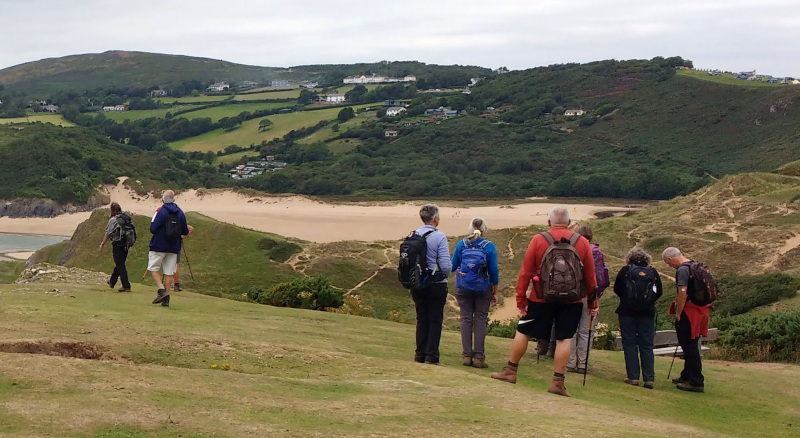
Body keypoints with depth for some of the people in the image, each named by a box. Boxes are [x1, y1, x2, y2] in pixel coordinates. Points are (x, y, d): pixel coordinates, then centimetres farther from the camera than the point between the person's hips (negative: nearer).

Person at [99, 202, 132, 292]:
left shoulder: (113, 220, -12)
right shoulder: (126, 219, 4)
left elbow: (108, 234, -8)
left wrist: (102, 243, 5)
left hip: (117, 245, -6)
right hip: (126, 245, 6)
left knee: (120, 266, -3)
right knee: (120, 264, 18)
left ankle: (126, 286, -8)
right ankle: (112, 282, 35)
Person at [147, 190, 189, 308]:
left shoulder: (160, 211, -9)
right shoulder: (180, 213, 4)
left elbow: (153, 229, -13)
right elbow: (185, 232, 7)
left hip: (159, 246, -4)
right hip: (174, 248, 4)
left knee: (153, 268, 7)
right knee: (169, 272, 6)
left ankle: (161, 290, -11)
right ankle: (166, 298, 3)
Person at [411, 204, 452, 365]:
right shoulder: (439, 237, -14)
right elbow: (446, 265, -16)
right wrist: (446, 274, 5)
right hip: (436, 284, -5)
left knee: (421, 319, 14)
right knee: (435, 320, 3)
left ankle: (420, 355, 16)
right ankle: (431, 356, 2)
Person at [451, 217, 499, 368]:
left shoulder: (461, 244, -2)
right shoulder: (489, 246, -6)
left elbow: (453, 265, 4)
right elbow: (494, 271, -4)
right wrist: (495, 292, 5)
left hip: (463, 288, 1)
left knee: (466, 319, 7)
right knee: (480, 320, 3)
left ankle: (467, 355, 4)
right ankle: (479, 356, 0)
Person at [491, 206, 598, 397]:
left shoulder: (538, 240, -4)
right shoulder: (582, 242, 1)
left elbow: (525, 272, -4)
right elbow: (590, 276, 5)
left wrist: (521, 299, 2)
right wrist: (593, 303, 13)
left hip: (541, 299, -1)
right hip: (571, 302, 1)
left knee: (522, 331, 12)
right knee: (564, 339, 5)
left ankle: (510, 372, 20)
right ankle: (557, 382, 4)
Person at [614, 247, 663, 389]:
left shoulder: (625, 270, -3)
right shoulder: (653, 272, 3)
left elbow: (616, 289, 5)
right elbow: (659, 292, 9)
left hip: (627, 312, -2)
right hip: (647, 313, 2)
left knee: (629, 345, 4)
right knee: (647, 346, 6)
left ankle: (633, 377, 0)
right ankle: (649, 378, 1)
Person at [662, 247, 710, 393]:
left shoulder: (682, 270, -16)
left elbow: (682, 294, -22)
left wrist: (678, 314, -13)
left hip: (689, 312, -9)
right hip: (700, 310, 10)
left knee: (690, 347, -4)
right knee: (691, 346, 20)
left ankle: (696, 382, -2)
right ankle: (687, 376, 32)